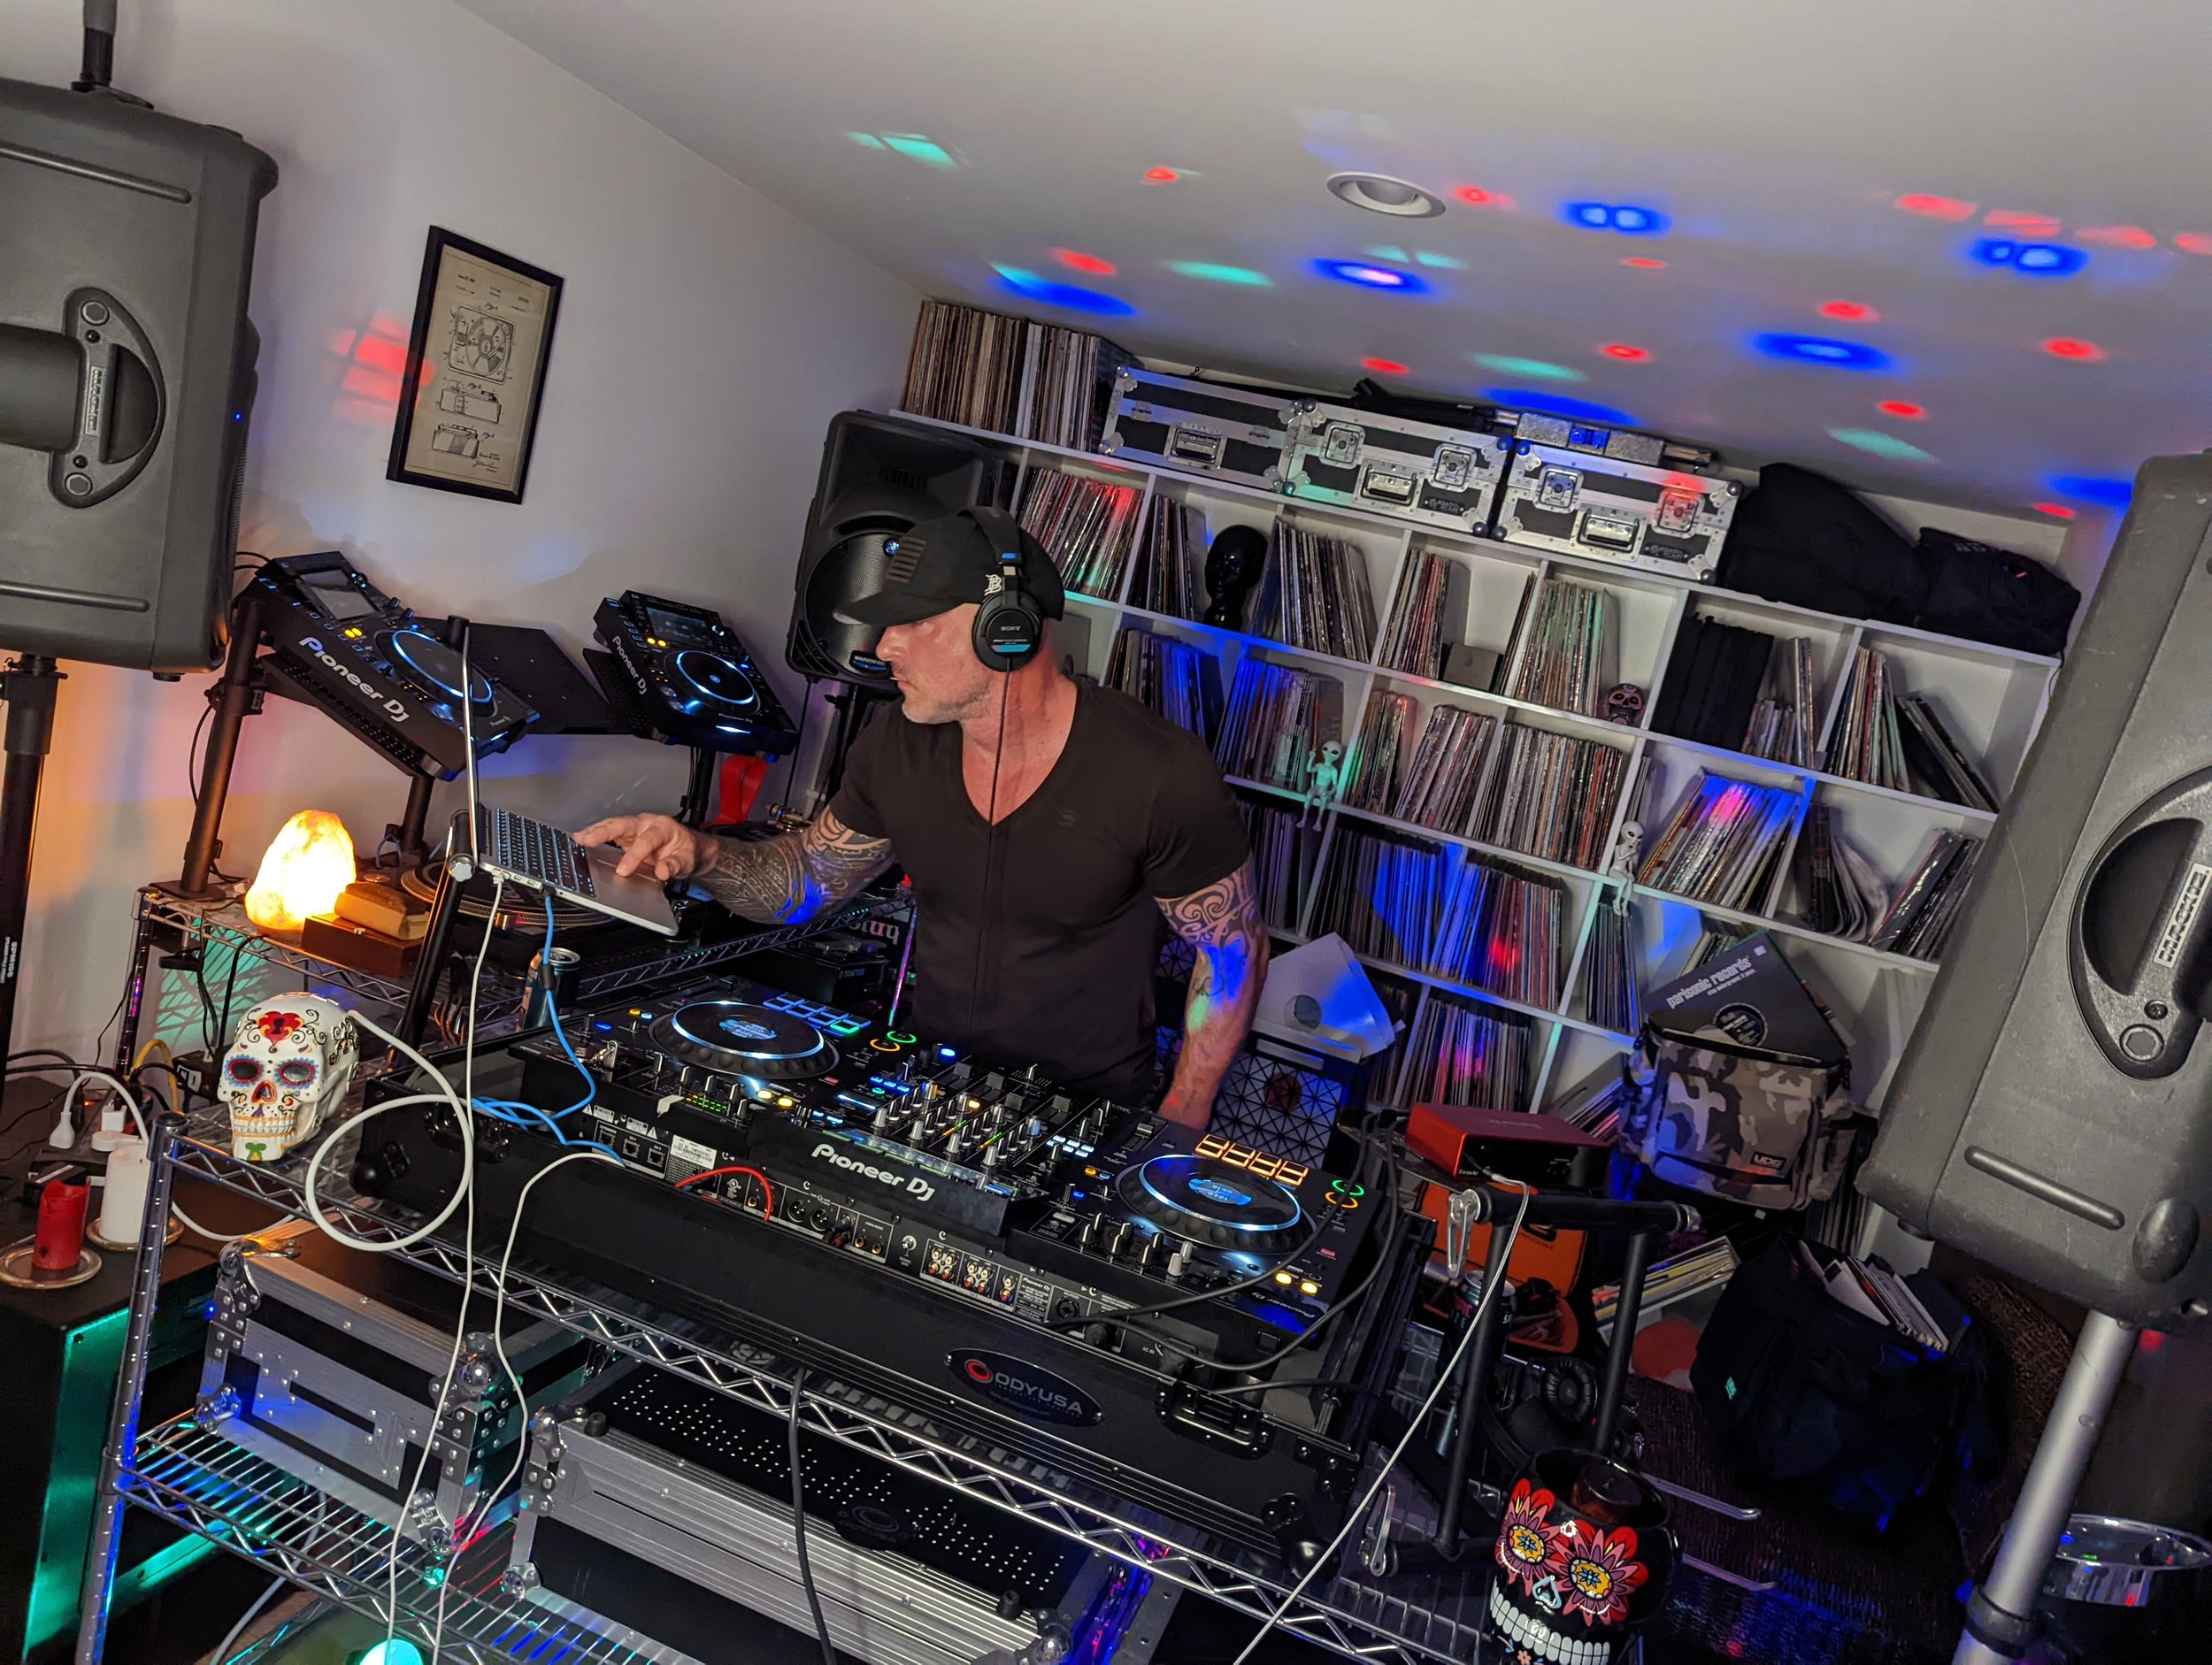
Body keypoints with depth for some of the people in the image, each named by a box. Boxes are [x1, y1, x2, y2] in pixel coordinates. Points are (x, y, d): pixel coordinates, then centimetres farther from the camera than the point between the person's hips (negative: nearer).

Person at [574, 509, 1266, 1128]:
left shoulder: (1163, 777, -22)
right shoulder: (897, 745, -6)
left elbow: (1234, 952, -10)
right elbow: (808, 877, 9)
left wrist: (1179, 1123, -9)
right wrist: (702, 855, -11)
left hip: (1086, 1109, -3)